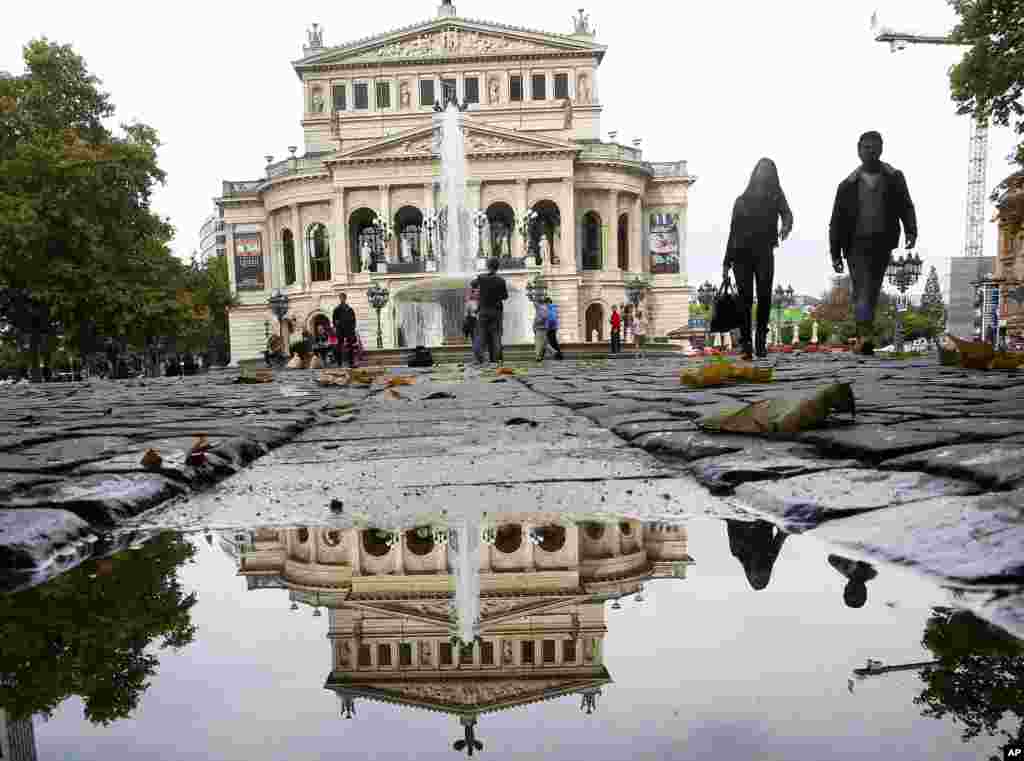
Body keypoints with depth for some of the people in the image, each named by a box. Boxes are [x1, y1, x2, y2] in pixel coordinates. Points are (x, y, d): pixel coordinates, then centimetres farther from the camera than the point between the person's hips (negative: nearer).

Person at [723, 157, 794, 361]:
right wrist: (726, 262, 12)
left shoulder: (776, 197, 12)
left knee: (764, 297, -11)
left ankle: (761, 340, -2)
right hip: (741, 253, 1)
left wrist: (786, 227, -32)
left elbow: (787, 214, -7)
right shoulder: (741, 201, 16)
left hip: (764, 253, -1)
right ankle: (746, 344, -5)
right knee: (745, 298, -5)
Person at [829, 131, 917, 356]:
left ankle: (863, 338, 15)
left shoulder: (894, 178, 11)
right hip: (857, 244, -2)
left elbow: (906, 207, 7)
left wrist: (911, 230, -13)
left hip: (882, 244, 2)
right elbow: (837, 221, 7)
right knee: (862, 291, -14)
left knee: (872, 293, 7)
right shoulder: (849, 184, 7)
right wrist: (835, 254, 3)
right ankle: (865, 336, -25)